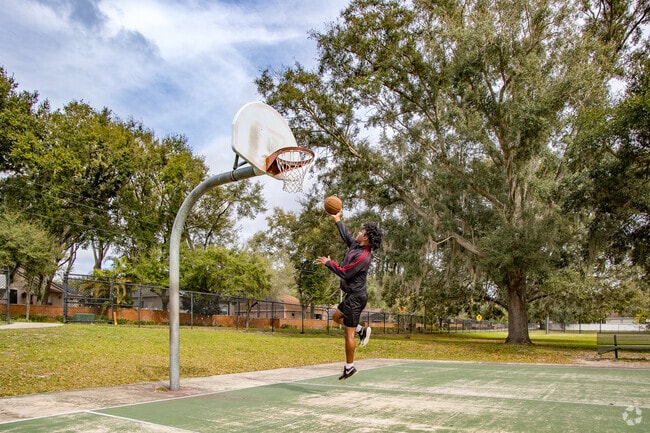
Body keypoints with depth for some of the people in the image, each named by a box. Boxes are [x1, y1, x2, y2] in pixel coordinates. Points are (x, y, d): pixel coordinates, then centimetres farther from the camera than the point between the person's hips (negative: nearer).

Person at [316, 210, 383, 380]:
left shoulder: (363, 256, -25)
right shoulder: (356, 245, 4)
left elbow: (344, 273, -23)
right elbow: (346, 235, 23)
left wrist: (328, 263, -11)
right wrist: (337, 220, 32)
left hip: (355, 296, -10)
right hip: (353, 295, 10)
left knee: (349, 333, -2)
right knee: (336, 317, 24)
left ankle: (349, 367, 9)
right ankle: (362, 330, 17)